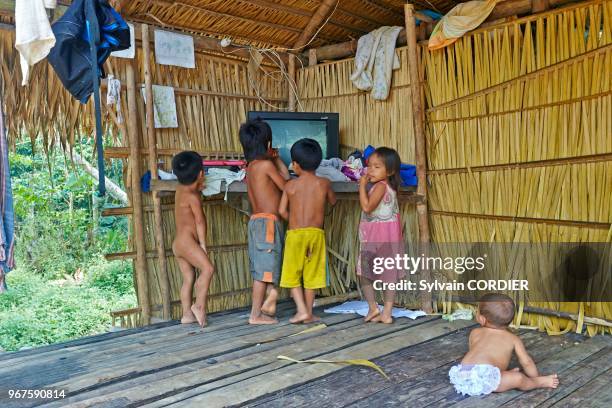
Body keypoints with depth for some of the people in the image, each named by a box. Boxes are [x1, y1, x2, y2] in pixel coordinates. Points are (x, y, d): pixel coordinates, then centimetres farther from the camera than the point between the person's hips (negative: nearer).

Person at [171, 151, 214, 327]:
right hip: (187, 241, -9)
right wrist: (203, 244, -10)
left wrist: (199, 188, 23)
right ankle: (199, 305, -21)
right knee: (207, 268, -18)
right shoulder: (193, 196, -12)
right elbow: (200, 221, -12)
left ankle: (187, 314, 9)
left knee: (188, 278, 9)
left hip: (177, 244, 9)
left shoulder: (180, 189, 12)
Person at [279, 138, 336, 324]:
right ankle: (309, 313, 17)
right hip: (316, 233, 1)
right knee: (311, 274, 11)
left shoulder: (291, 185, -2)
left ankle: (302, 310, 0)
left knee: (293, 274, 11)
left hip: (295, 233, -1)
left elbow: (282, 211, -1)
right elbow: (333, 201, 16)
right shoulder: (324, 183, -1)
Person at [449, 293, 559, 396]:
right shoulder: (514, 339, 18)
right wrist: (536, 378, 38)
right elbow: (526, 363, 20)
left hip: (461, 377, 4)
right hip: (483, 377, -4)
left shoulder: (475, 333, 27)